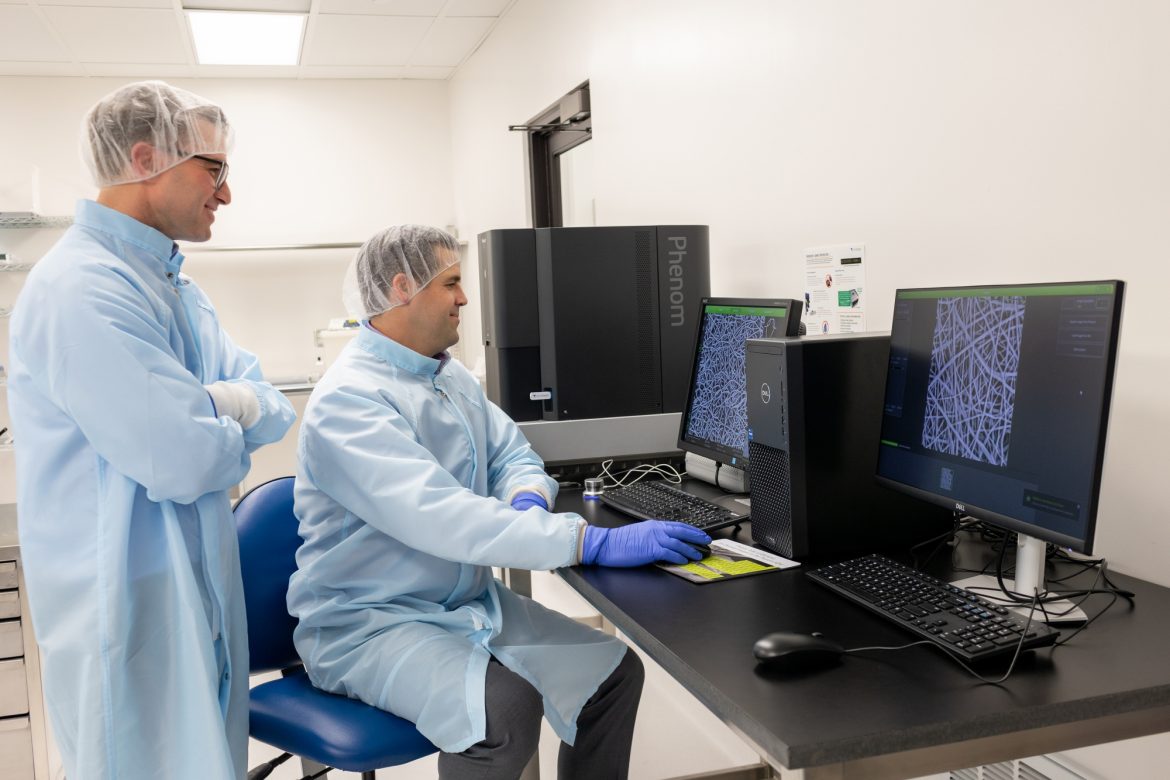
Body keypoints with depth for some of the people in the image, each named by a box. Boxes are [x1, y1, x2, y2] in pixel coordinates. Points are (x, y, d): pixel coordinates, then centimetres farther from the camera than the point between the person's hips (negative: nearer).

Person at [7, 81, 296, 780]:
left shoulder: (177, 287, 13)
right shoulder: (82, 288, -20)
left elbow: (273, 408, 9)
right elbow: (183, 463, -26)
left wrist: (227, 403, -13)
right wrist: (226, 423, -4)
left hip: (199, 588, 9)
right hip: (129, 609, -9)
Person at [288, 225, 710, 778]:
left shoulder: (451, 375, 7)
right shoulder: (347, 399, -21)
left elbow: (513, 455, 13)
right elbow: (440, 517, -32)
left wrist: (527, 502, -13)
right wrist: (596, 543, -36)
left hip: (469, 602, 8)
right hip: (369, 623, -8)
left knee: (614, 670, -6)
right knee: (504, 709, -32)